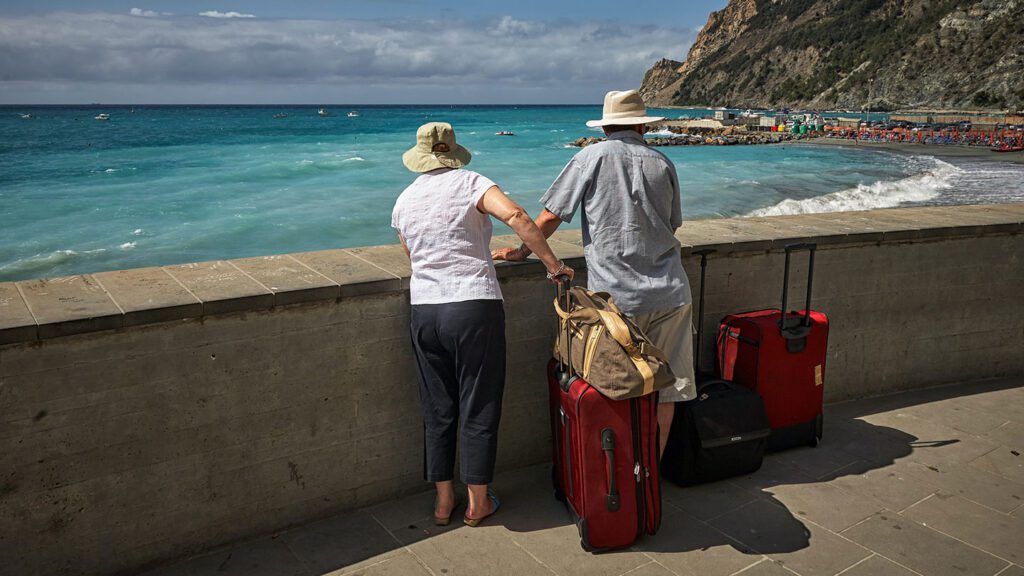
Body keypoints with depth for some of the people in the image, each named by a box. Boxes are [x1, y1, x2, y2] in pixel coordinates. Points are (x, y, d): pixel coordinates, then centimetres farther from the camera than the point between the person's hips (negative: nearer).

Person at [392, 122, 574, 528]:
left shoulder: (404, 201, 11)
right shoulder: (469, 183, -3)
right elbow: (515, 215, -19)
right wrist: (553, 265, -13)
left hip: (424, 311, 4)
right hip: (474, 307, -4)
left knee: (437, 408, 15)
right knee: (478, 407, 8)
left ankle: (443, 501, 25)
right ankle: (478, 502, 20)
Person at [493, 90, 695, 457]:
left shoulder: (593, 157, -1)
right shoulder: (662, 163, 10)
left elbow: (550, 217, -2)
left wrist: (522, 251, 12)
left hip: (616, 297, -3)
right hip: (669, 294, 3)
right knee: (665, 391, 10)